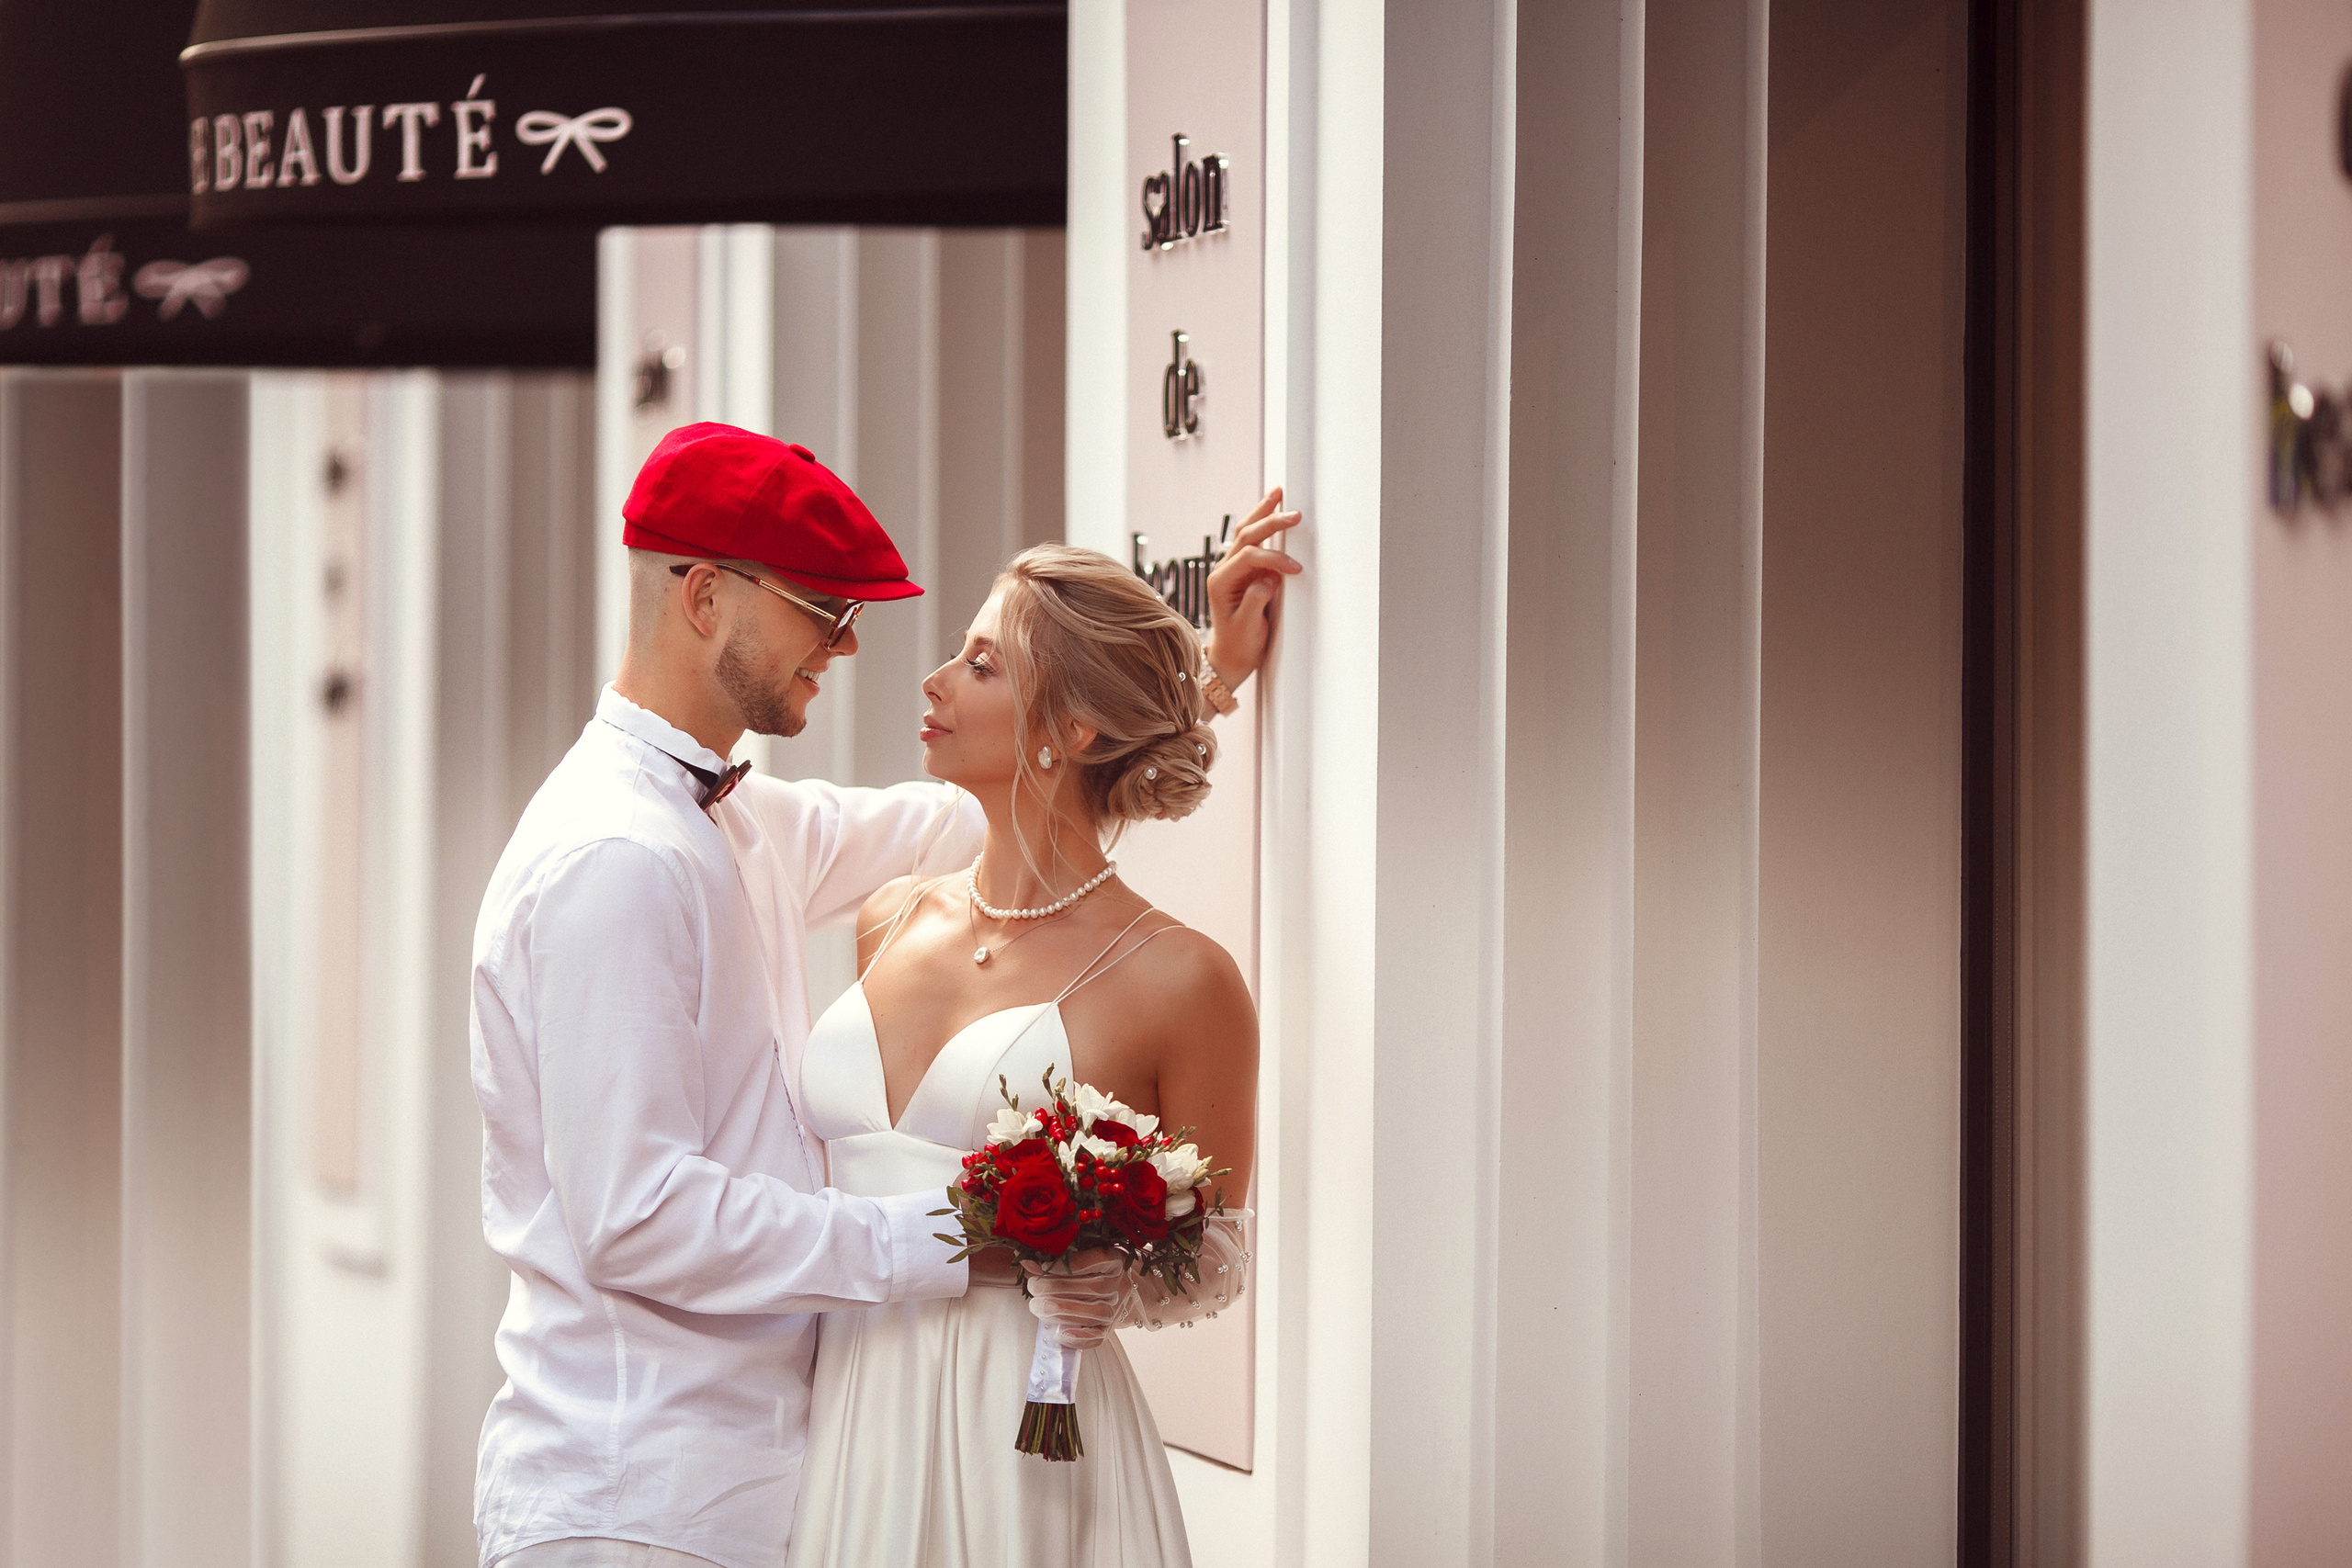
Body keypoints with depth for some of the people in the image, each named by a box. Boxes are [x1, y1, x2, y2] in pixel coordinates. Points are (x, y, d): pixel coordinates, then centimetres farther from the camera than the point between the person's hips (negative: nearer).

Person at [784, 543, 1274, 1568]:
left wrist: (1113, 1286, -16)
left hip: (1024, 1448, -5)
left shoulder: (1178, 978, -7)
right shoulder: (891, 923, 11)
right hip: (842, 1431, 5)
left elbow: (1215, 1256, 2)